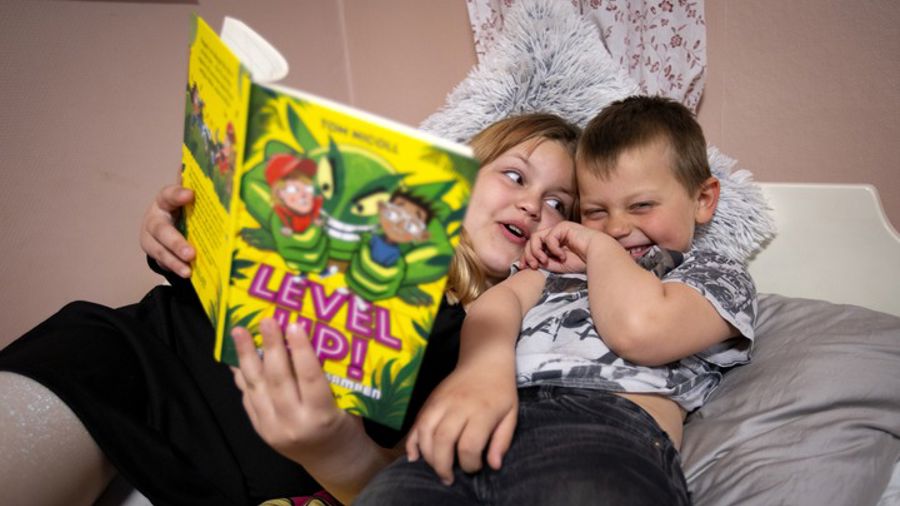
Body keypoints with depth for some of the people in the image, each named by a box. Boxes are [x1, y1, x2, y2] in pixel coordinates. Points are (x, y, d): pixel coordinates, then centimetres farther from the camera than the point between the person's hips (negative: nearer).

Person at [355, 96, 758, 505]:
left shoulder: (719, 276, 20)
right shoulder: (569, 258, 33)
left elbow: (640, 328, -3)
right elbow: (503, 298, 12)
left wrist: (600, 246, 15)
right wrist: (483, 367, -11)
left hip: (609, 431, -3)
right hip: (479, 426, 4)